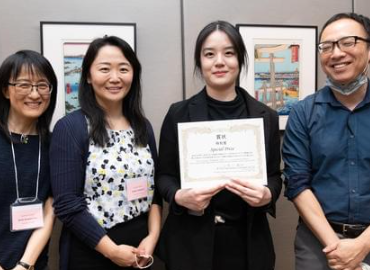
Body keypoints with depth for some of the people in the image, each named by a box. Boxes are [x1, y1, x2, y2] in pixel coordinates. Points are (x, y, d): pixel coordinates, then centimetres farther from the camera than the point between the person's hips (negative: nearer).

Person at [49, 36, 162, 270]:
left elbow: (154, 187, 6)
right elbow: (66, 203, -15)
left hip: (140, 250, 5)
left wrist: (152, 237, -7)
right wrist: (112, 250, -15)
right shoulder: (70, 127, -11)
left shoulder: (143, 127, 5)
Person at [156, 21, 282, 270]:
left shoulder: (266, 117, 0)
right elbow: (164, 175, 1)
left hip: (247, 241, 2)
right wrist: (179, 196, -19)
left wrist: (267, 195, -15)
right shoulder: (179, 114, -4)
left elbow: (275, 175, 6)